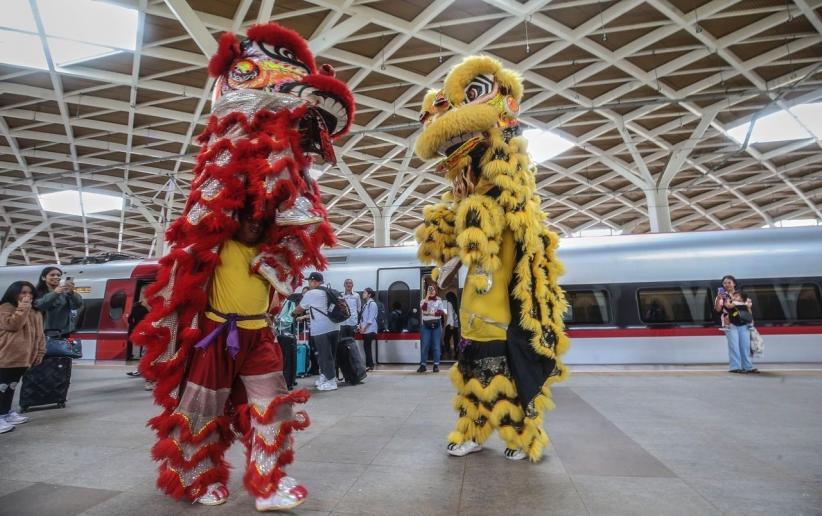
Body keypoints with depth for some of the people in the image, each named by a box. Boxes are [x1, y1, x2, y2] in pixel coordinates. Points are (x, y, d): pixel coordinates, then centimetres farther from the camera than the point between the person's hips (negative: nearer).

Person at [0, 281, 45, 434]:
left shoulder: (35, 313, 12)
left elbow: (39, 334, 14)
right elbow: (12, 325, -24)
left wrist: (40, 352, 10)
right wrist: (22, 309, -27)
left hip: (23, 358, 7)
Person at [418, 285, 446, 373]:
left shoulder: (439, 300, 6)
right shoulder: (423, 300, 6)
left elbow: (444, 312, -4)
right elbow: (423, 308, -15)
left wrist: (432, 313, -12)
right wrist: (427, 296, -15)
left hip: (436, 325, 0)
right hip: (426, 325, 0)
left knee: (436, 346, 2)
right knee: (424, 345, -2)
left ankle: (436, 365, 8)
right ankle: (423, 365, 4)